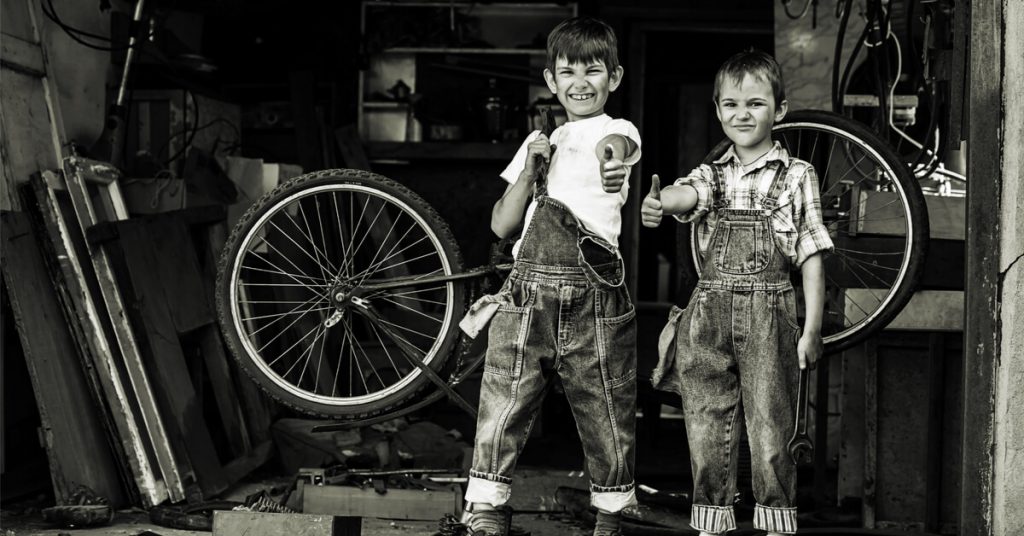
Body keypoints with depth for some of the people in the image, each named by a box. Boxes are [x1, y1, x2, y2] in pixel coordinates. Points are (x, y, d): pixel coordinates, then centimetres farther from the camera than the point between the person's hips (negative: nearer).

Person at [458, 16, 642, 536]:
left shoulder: (618, 130, 6)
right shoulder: (540, 142, 19)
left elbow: (610, 147, -23)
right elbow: (502, 225, 14)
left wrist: (612, 165, -47)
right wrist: (530, 170, 0)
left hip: (595, 295, -3)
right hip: (529, 291, 3)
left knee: (607, 418, 3)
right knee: (502, 407, -4)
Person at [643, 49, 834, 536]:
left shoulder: (796, 176, 4)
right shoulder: (713, 175, 11)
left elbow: (812, 257, 2)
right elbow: (686, 193, -13)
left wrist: (813, 328, -5)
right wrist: (657, 202, -38)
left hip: (768, 315, -3)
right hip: (709, 313, 3)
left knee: (770, 429, -3)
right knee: (706, 428, 6)